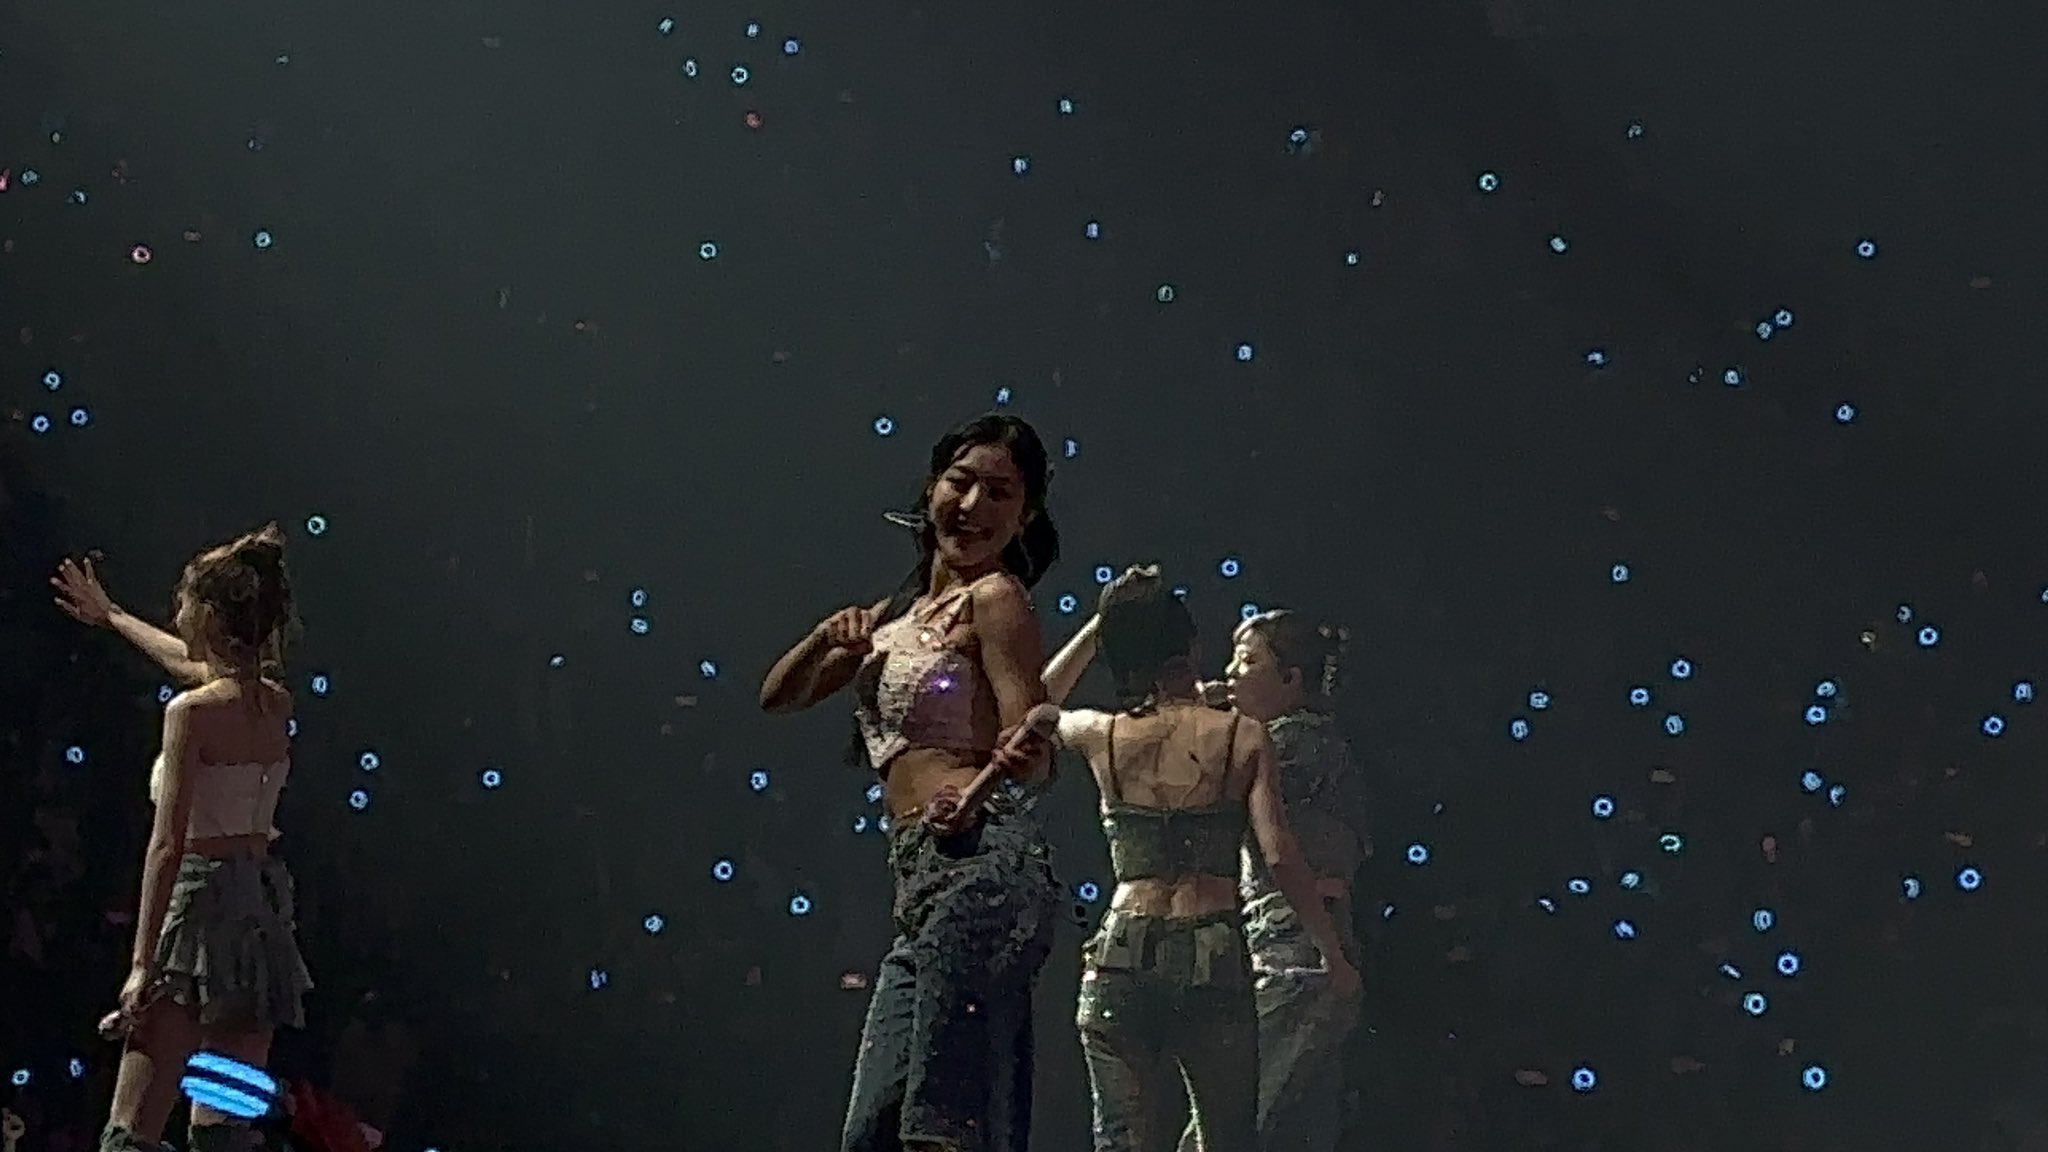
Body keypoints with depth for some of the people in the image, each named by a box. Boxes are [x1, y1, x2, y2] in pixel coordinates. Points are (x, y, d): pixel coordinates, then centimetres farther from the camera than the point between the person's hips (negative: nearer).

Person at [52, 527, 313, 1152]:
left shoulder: (191, 712, -13)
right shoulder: (277, 705, 9)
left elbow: (168, 846, -18)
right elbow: (194, 662, 31)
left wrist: (142, 963, -18)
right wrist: (112, 617, 48)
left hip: (203, 899, -8)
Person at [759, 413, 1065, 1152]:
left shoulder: (995, 599, 0)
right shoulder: (903, 612, 24)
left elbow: (1034, 752, -8)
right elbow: (779, 698, 26)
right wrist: (830, 640, 4)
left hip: (980, 864, -9)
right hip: (922, 882, 9)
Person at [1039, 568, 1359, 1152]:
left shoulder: (1101, 736, 5)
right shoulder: (1242, 739, 0)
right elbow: (1280, 857, -6)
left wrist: (1098, 624, 28)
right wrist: (1333, 950, 4)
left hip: (1123, 956, 1)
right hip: (1214, 958, -1)